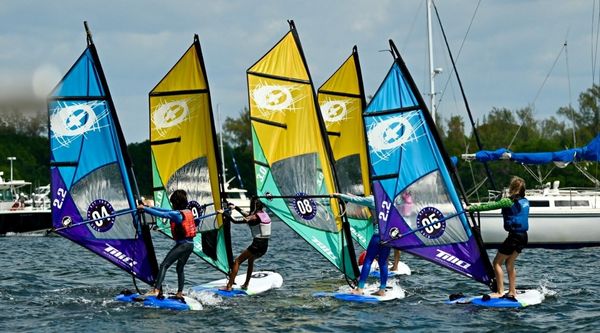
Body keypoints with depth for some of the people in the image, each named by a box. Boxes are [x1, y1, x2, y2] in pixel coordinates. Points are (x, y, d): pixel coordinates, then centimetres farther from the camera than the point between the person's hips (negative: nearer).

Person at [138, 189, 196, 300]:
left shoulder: (177, 214, -13)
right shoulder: (188, 212, 13)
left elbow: (160, 214, -16)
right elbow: (166, 211, 20)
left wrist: (144, 208, -7)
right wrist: (151, 207, 24)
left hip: (182, 244, -9)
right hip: (190, 244, 9)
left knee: (164, 265, -12)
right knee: (180, 268, 19)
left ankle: (156, 290, -25)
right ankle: (180, 293, 18)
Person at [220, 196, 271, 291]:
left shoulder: (254, 217, -15)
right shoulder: (264, 214, 9)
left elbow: (235, 221, -15)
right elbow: (247, 215, 26)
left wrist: (224, 213, -4)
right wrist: (235, 207, 33)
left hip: (257, 246, -8)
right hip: (265, 246, 8)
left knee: (237, 262, 0)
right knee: (251, 260, 33)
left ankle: (229, 286, -5)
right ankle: (246, 284, 34)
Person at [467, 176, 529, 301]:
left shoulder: (508, 201, -13)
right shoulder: (524, 201, 10)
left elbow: (489, 206, -12)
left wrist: (471, 208, -6)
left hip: (514, 237, -8)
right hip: (523, 236, 8)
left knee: (497, 262, 2)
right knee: (510, 263, 19)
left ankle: (500, 292, -3)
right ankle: (512, 292, 19)